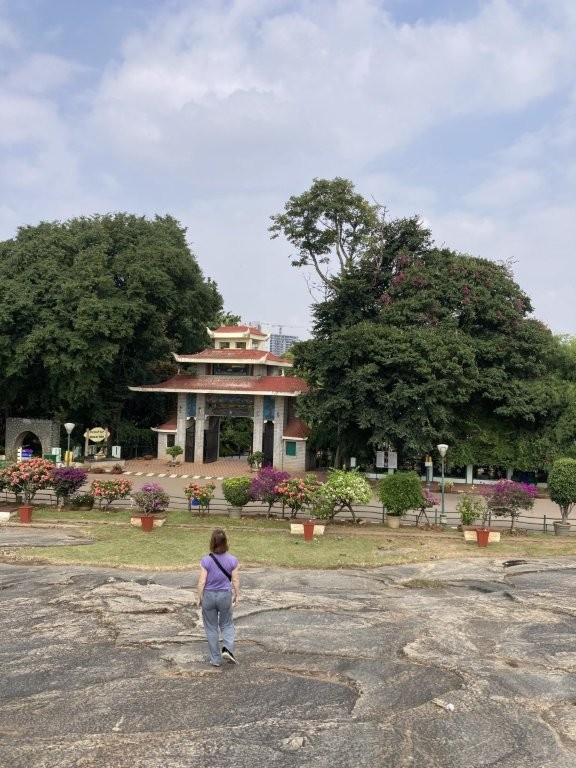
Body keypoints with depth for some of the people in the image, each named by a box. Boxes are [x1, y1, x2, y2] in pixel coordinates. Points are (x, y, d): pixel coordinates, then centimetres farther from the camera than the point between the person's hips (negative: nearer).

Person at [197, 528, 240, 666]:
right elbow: (235, 580, -5)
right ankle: (227, 649, 1)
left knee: (211, 628, 14)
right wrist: (237, 595, 11)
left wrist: (199, 598, 2)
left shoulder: (206, 560, -16)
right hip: (225, 595, 1)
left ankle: (215, 659, 19)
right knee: (227, 624, 22)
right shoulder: (232, 560, -13)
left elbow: (202, 582, -11)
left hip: (209, 596, -1)